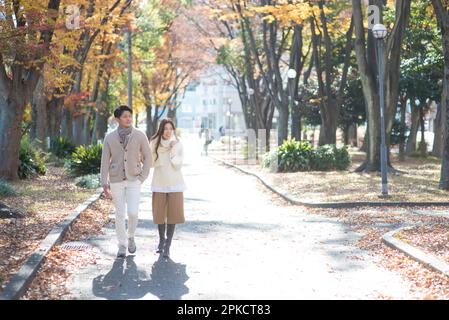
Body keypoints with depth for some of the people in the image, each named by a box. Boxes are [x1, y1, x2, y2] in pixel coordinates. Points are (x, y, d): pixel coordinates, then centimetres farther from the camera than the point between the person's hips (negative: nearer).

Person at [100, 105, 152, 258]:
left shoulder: (140, 135, -5)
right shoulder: (110, 137, -3)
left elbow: (148, 158, 1)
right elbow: (105, 161, -2)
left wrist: (142, 178, -7)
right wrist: (105, 184, -8)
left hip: (134, 179, 0)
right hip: (116, 180, 1)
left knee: (133, 212, -11)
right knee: (120, 214, 2)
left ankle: (131, 237, 19)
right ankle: (122, 245, 17)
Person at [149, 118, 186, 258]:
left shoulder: (178, 144, -4)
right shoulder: (154, 143, -2)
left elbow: (177, 164, -9)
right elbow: (153, 162, -5)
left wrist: (173, 150, -19)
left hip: (174, 183, -1)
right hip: (159, 183, 1)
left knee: (173, 214, -5)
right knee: (159, 214, 7)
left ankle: (168, 246, 2)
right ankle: (161, 239, 31)